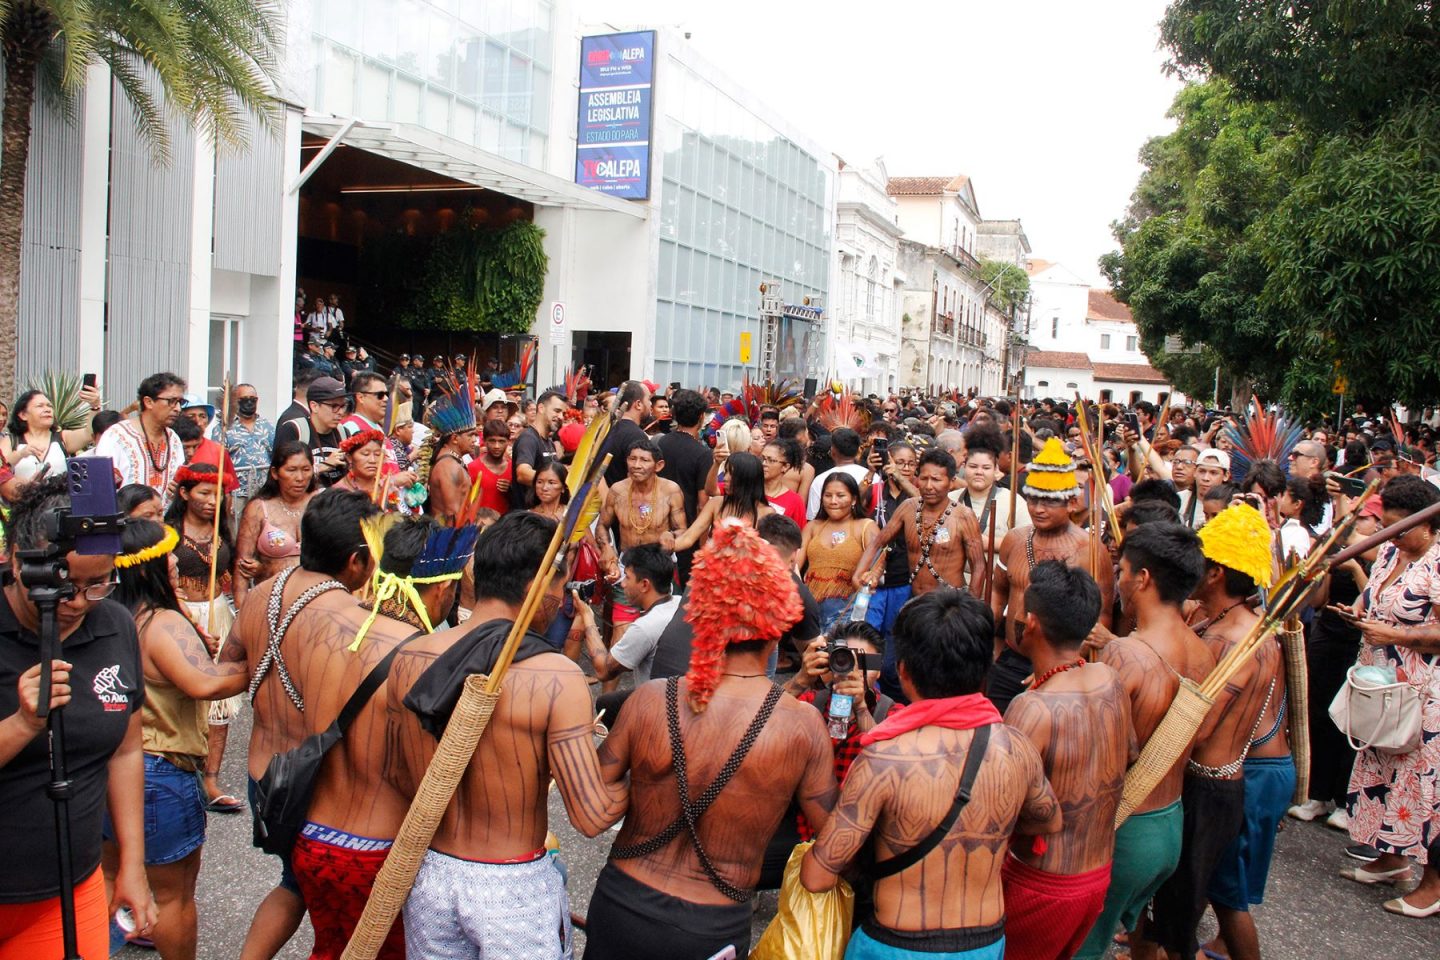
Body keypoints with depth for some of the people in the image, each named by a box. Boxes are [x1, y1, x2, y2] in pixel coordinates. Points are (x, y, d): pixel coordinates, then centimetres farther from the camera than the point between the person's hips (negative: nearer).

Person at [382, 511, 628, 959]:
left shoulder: (408, 660, -7)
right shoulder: (555, 678, -22)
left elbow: (398, 779, 6)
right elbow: (592, 817, -22)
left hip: (428, 873, 5)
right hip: (515, 887, -4)